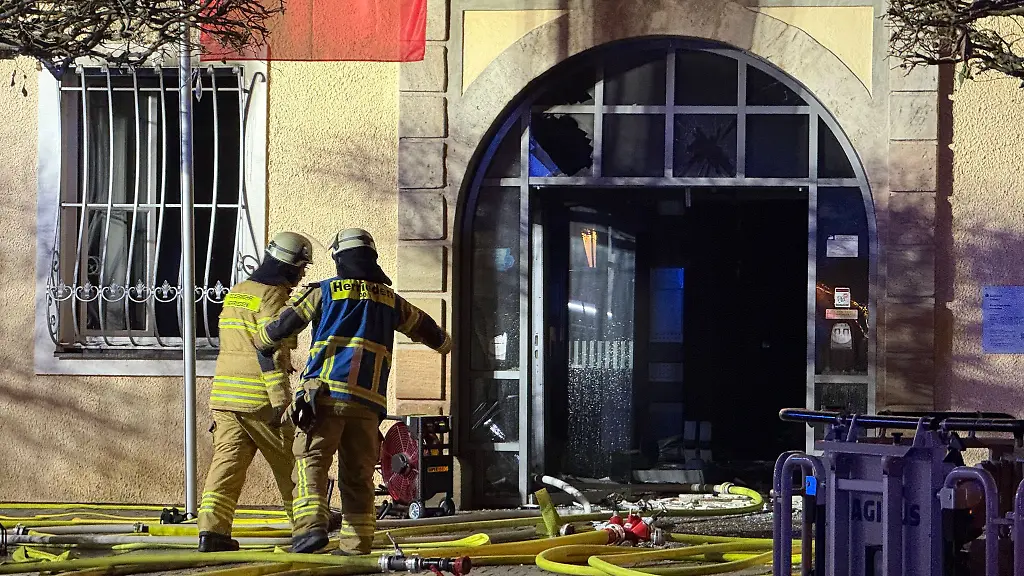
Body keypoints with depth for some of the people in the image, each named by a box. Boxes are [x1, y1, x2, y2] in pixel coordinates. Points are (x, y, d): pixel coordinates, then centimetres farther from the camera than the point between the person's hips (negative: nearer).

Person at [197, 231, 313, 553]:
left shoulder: (234, 294, 16)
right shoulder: (271, 297, -11)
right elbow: (271, 352, -19)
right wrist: (281, 401, -19)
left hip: (225, 396, 7)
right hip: (260, 401, -7)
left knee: (226, 463, 0)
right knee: (289, 465, 8)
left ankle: (212, 529, -12)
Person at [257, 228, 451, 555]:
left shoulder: (323, 292, 8)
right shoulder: (390, 300, 18)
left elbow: (281, 326, 11)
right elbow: (423, 326, 34)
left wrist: (263, 344, 34)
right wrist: (443, 342, 57)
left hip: (325, 395, -3)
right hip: (368, 401, 3)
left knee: (311, 462, -6)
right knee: (358, 474, 9)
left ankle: (311, 525, -26)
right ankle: (356, 544, 8)